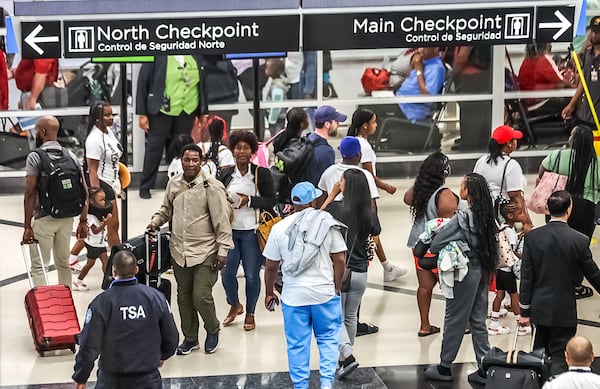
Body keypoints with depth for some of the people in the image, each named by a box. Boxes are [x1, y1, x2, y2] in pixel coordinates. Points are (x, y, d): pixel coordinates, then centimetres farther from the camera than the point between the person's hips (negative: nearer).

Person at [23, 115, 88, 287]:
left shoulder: (35, 157, -10)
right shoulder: (71, 156, 6)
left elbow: (30, 193, -15)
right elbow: (84, 191, 5)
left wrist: (27, 226, -13)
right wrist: (83, 221, 12)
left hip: (44, 219, -5)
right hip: (67, 219, 5)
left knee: (38, 267, -2)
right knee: (63, 263, 18)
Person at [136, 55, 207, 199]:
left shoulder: (195, 57, 7)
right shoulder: (157, 56, -6)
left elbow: (202, 84, 15)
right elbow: (142, 83, -4)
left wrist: (203, 113, 13)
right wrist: (142, 114, -6)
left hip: (187, 111, 3)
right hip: (161, 111, -3)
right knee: (154, 148, 2)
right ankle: (145, 187, 14)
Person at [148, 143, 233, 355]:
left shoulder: (211, 186, -11)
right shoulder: (173, 184, 5)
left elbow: (222, 220, -10)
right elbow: (166, 209, 23)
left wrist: (223, 250, -12)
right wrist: (156, 221, 3)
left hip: (205, 253, -5)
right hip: (179, 251, 5)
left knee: (201, 297, -10)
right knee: (184, 297, 12)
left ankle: (212, 331, 17)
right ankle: (190, 338, 27)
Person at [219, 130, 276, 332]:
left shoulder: (262, 173, -4)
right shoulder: (226, 174, 5)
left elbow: (271, 201, -4)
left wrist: (249, 200, -16)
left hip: (251, 231, -3)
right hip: (230, 230, 3)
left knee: (251, 275, 3)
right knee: (227, 272, 3)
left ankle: (250, 314, 21)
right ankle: (234, 305, 31)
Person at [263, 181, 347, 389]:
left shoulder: (280, 228, -1)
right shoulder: (328, 224, -4)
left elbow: (271, 266, 2)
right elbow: (340, 259, -5)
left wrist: (269, 293, 14)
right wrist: (336, 287, 7)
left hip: (293, 296, 1)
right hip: (324, 293, -1)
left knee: (297, 345, 9)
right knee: (328, 338, 13)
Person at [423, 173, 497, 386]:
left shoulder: (463, 217, -21)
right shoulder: (486, 216, -1)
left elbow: (436, 244, -19)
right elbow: (491, 245, 8)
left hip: (465, 271, -7)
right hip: (482, 270, 7)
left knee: (454, 320, 6)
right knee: (478, 321, 14)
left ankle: (444, 368, 17)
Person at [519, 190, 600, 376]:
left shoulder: (532, 237, -7)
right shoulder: (579, 241, -14)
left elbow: (526, 277, -4)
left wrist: (525, 311, 3)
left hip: (540, 307, 3)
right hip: (564, 310, -3)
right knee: (559, 357, 1)